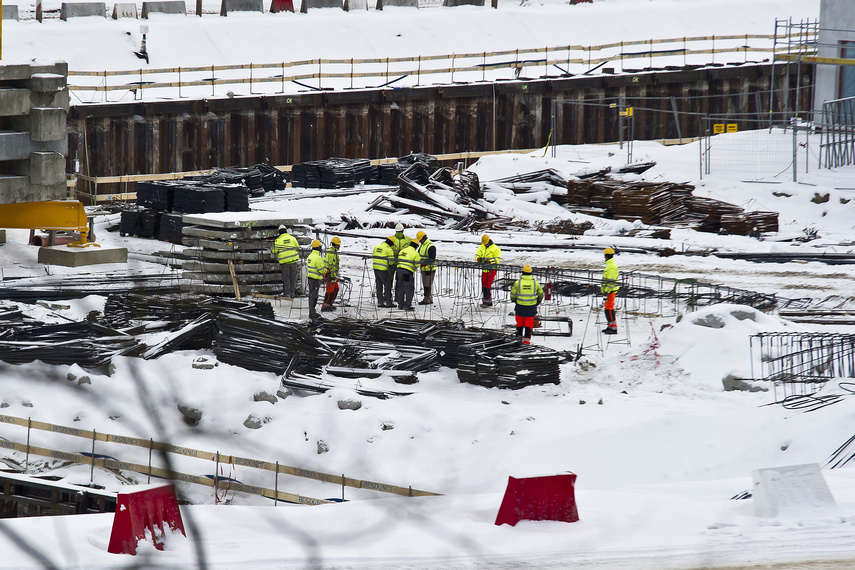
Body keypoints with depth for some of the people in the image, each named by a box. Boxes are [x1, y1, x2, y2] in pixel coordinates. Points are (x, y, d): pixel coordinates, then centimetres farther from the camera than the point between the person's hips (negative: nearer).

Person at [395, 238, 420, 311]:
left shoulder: (402, 251, 14)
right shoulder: (415, 253, -5)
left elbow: (398, 260, 15)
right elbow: (417, 264, -6)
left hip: (399, 269, 6)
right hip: (408, 273, -6)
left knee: (400, 289, 15)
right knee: (409, 290, -1)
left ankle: (400, 305, 21)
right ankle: (407, 306, -5)